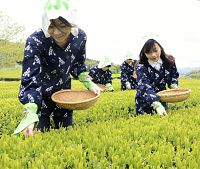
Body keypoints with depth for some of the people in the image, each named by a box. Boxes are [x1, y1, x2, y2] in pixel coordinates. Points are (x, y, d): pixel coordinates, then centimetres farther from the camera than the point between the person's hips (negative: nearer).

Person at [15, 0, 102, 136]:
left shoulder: (80, 37, -19)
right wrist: (30, 115, -50)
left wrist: (89, 84, -12)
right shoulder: (35, 41, -33)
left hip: (63, 91, 4)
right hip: (40, 94, -3)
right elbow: (30, 80, -38)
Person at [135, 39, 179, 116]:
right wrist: (156, 104, -54)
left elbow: (174, 75, 7)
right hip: (145, 99, -3)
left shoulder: (169, 61, -14)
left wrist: (174, 85, -16)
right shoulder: (141, 67, -27)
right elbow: (145, 87, -39)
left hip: (161, 97, 3)